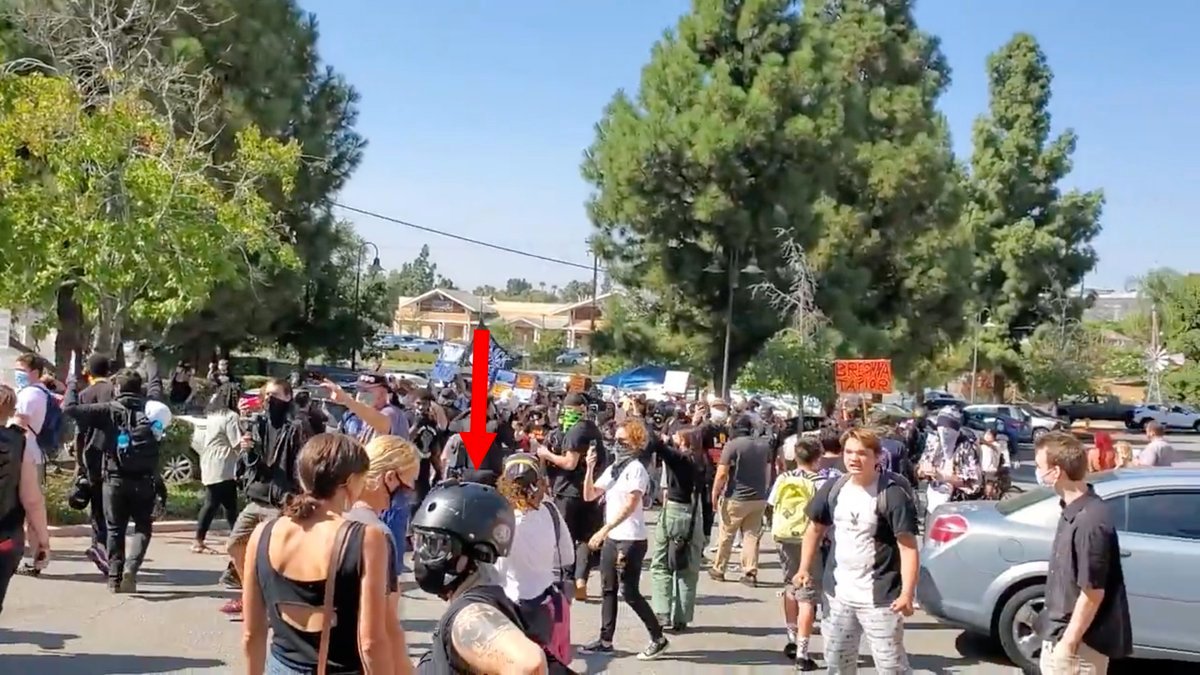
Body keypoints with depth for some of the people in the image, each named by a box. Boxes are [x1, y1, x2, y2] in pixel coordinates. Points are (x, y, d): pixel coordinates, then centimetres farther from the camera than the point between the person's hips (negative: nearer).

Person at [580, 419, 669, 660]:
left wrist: (603, 530, -27)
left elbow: (630, 506, -22)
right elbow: (589, 496, 11)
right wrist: (590, 468, -3)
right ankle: (606, 640, 18)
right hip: (612, 538, 8)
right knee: (608, 590, 10)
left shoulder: (636, 468, -13)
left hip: (631, 539, -8)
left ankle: (658, 638, 5)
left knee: (630, 592, -6)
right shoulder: (612, 468, 11)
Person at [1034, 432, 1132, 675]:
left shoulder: (1089, 521, -26)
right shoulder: (1074, 509, 4)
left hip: (1080, 642, -9)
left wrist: (1068, 644, -18)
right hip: (1063, 631, 9)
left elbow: (1093, 593, -24)